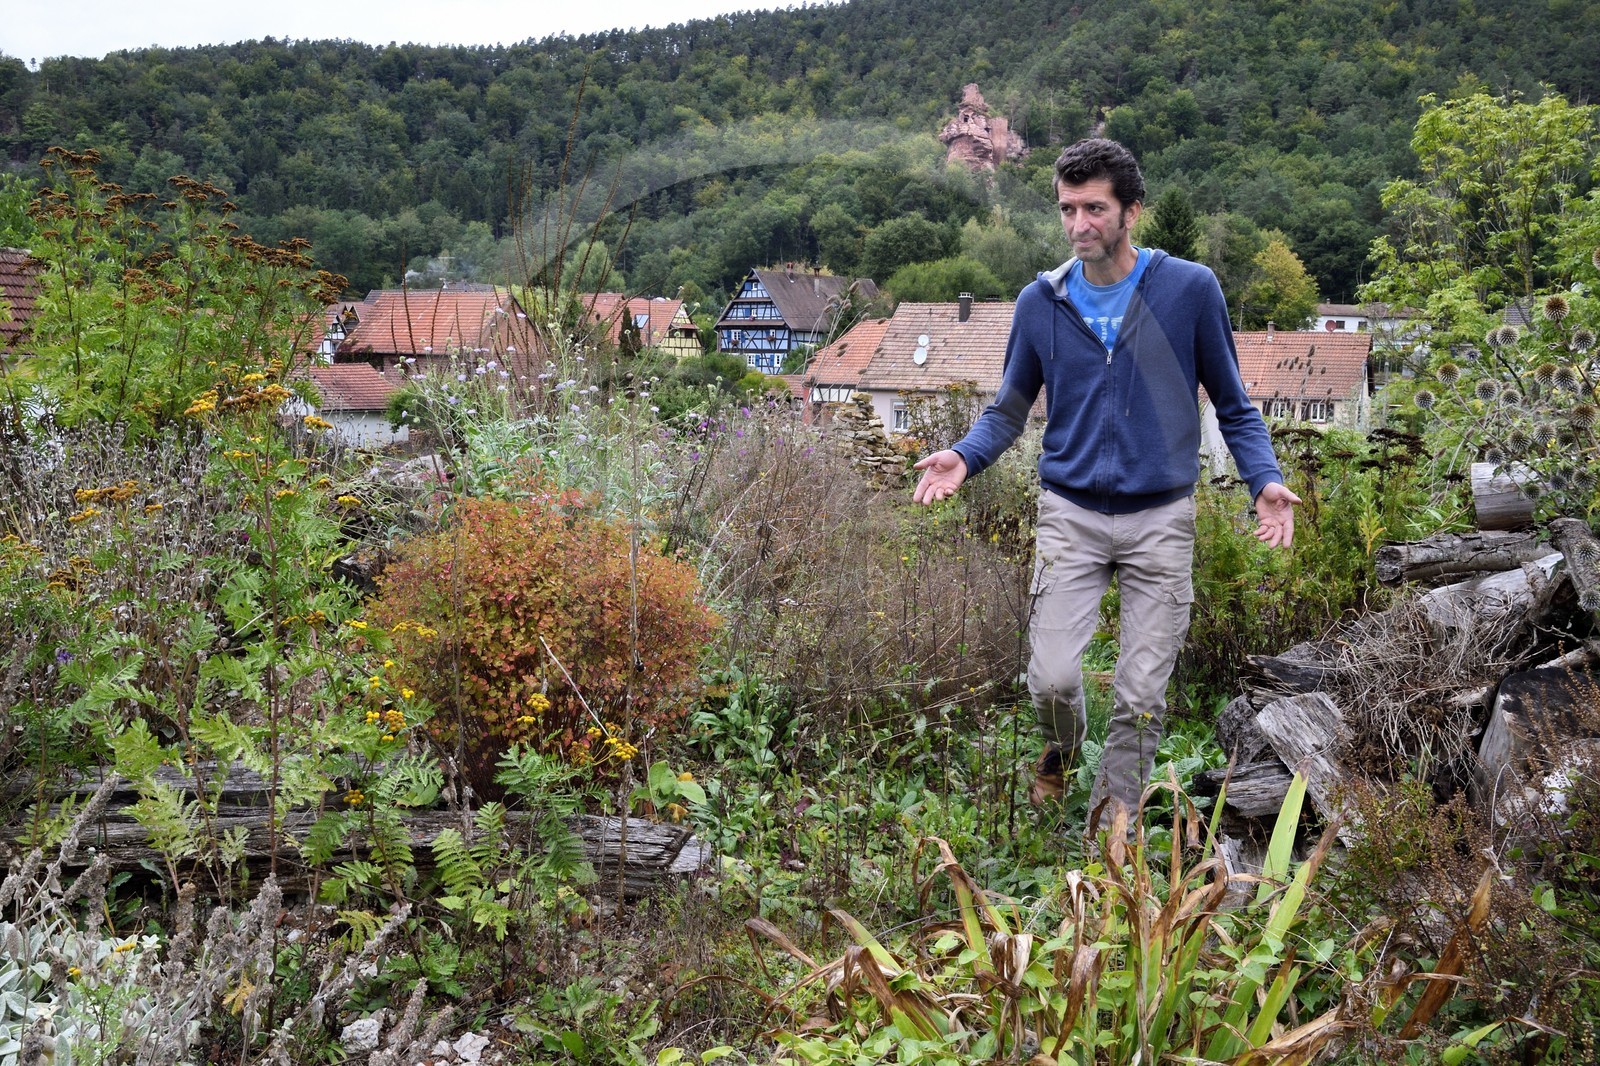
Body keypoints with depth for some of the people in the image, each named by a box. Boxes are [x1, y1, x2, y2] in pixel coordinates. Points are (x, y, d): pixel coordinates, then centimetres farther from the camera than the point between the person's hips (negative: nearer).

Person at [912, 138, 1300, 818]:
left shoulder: (1191, 289, -2)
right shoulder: (1041, 302, 3)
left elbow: (1232, 405, 5)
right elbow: (1009, 409, 9)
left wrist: (1264, 480, -11)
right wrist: (965, 457, -11)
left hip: (1161, 519, -1)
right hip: (1070, 513, 1)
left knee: (1143, 693, 3)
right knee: (1052, 678, -7)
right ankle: (1062, 749, 29)